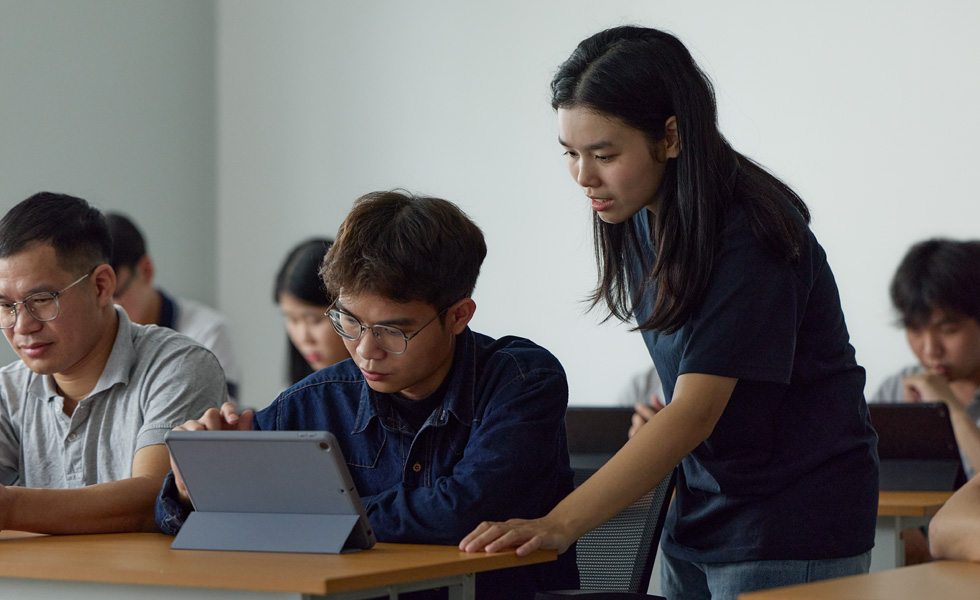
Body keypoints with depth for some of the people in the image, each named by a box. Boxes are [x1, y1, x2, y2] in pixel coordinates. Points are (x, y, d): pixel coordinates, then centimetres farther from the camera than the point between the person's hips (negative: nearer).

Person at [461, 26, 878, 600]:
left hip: (793, 536, -7)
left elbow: (694, 414, -27)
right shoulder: (638, 220, 3)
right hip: (701, 512, 7)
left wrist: (560, 524, -34)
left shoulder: (749, 238, -21)